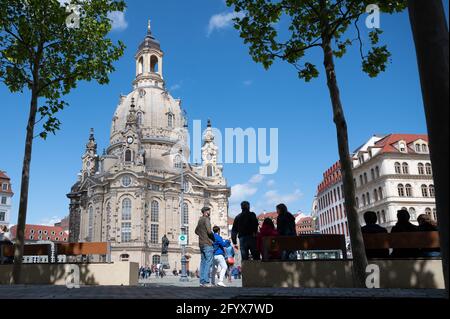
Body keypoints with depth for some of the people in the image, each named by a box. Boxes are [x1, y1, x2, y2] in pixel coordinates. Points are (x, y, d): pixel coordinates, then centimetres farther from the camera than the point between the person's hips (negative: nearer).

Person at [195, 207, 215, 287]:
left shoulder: (200, 220, 16)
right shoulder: (206, 219, -11)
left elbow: (196, 231, 27)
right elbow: (209, 231, -21)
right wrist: (213, 238, -6)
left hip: (201, 243, 9)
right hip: (207, 244, -9)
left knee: (203, 262, 10)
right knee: (208, 262, -7)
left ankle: (202, 281, 11)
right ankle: (205, 281, -10)